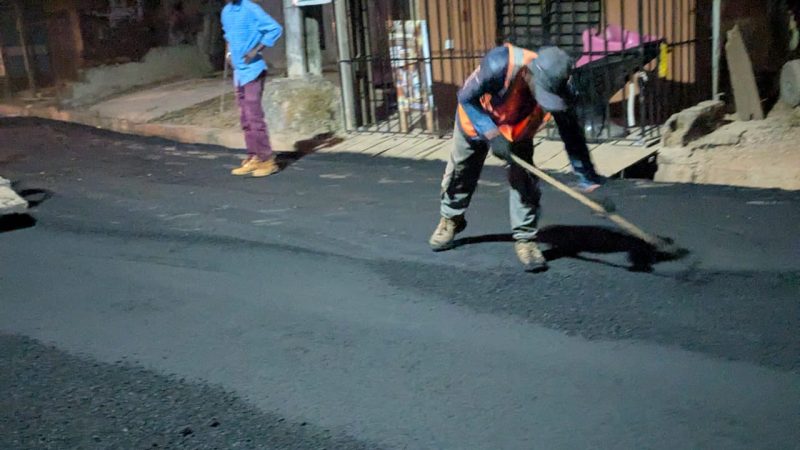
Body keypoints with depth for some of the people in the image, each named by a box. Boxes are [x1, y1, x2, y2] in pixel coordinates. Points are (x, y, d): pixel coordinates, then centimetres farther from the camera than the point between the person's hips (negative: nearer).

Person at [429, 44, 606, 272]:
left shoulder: (558, 87, -34)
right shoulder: (499, 65, -44)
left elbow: (572, 135, -28)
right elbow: (466, 98, -29)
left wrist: (589, 180, -35)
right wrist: (492, 134, -37)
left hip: (519, 129, 1)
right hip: (476, 118, -1)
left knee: (524, 180, -14)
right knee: (460, 172, 14)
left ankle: (525, 238, 3)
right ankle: (450, 220, 41)